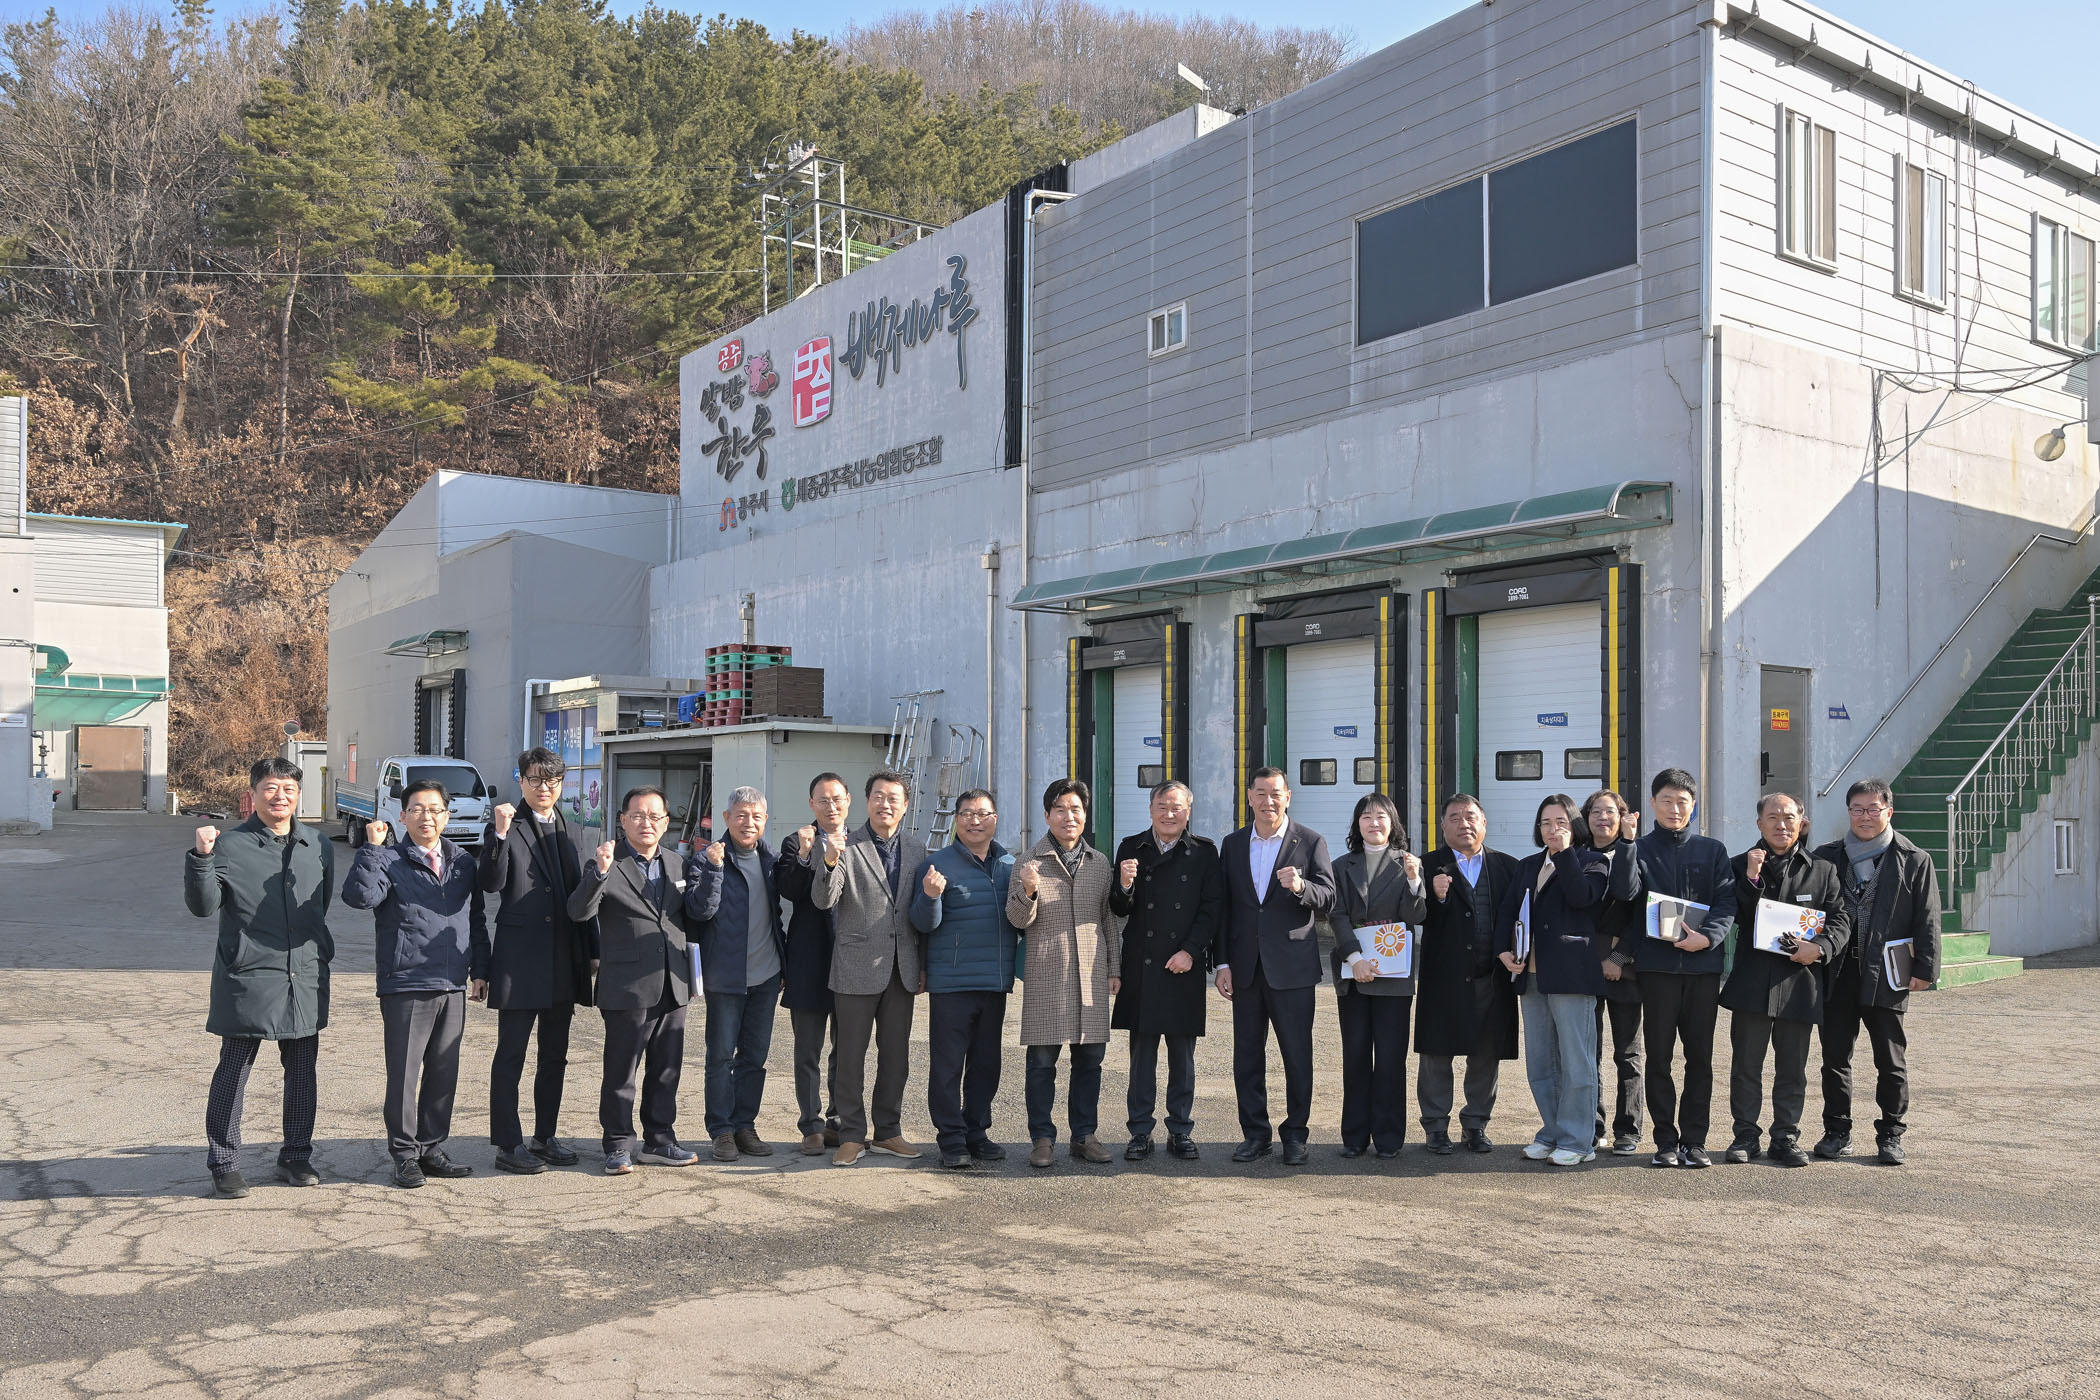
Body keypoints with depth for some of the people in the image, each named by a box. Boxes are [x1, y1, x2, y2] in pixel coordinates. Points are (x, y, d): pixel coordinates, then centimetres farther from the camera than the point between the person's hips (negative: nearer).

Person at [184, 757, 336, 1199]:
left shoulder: (319, 846, 8)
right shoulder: (230, 845, -5)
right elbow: (203, 905, -11)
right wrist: (200, 858, -24)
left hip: (306, 978, 4)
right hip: (247, 980, -4)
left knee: (302, 1071, 12)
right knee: (233, 1072, 2)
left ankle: (296, 1155, 25)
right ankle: (223, 1163, 14)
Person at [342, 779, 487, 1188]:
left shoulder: (463, 862, 12)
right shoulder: (389, 861, -2)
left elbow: (477, 918, 20)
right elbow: (360, 895, -22)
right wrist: (372, 847, -22)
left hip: (453, 986, 5)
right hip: (405, 987, -4)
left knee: (444, 1071, 10)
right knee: (404, 1073, 1)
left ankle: (432, 1149, 22)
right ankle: (405, 1155, 13)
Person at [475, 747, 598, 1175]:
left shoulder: (568, 831, 13)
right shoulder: (505, 826, -5)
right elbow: (491, 884, -18)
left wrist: (592, 951, 14)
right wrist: (500, 834, -29)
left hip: (563, 960, 6)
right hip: (519, 958, -6)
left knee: (555, 1055, 13)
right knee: (511, 1055, 1)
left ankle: (545, 1136, 24)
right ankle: (508, 1145, 8)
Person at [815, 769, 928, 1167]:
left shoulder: (916, 849, 9)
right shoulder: (845, 847, -5)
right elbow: (824, 901, -15)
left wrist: (923, 964, 11)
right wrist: (831, 863, -34)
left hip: (902, 969, 4)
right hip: (857, 967, -4)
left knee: (896, 1055, 11)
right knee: (851, 1056, 4)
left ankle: (888, 1132, 23)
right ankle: (852, 1136, 14)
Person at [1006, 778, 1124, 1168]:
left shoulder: (1100, 863, 12)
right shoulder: (1031, 862, 1)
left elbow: (1110, 918, 17)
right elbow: (1018, 919, -3)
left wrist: (1114, 967, 12)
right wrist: (1027, 891, -23)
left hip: (1091, 972, 3)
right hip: (1045, 973, -3)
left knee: (1090, 1057, 6)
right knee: (1042, 1059, -1)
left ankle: (1085, 1135, 17)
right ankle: (1042, 1138, 9)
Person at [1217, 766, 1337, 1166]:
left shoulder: (1311, 842, 1)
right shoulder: (1233, 844, 10)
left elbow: (1328, 900, -5)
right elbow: (1224, 908, 10)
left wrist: (1300, 887, -26)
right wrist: (1222, 963, 4)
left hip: (1292, 966, -3)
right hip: (1245, 967, 3)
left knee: (1297, 1054, 1)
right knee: (1247, 1055, 8)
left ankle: (1295, 1134, 14)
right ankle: (1255, 1133, 19)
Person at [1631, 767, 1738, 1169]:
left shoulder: (1712, 850, 10)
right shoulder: (1639, 851, 7)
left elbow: (1727, 902, 0)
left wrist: (1707, 937, -14)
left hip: (1703, 964, 1)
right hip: (1657, 964, -1)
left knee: (1700, 1057, 5)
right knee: (1658, 1056, 1)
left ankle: (1694, 1140, 13)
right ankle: (1666, 1141, 9)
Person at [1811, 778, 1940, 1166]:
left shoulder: (1914, 861, 3)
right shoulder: (1827, 858, 9)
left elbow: (1927, 921, 1)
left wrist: (1925, 969, -5)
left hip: (1885, 974, -2)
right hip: (1837, 973, 2)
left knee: (1891, 1061, 5)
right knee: (1835, 1057, 7)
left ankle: (1891, 1135, 16)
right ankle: (1837, 1132, 17)